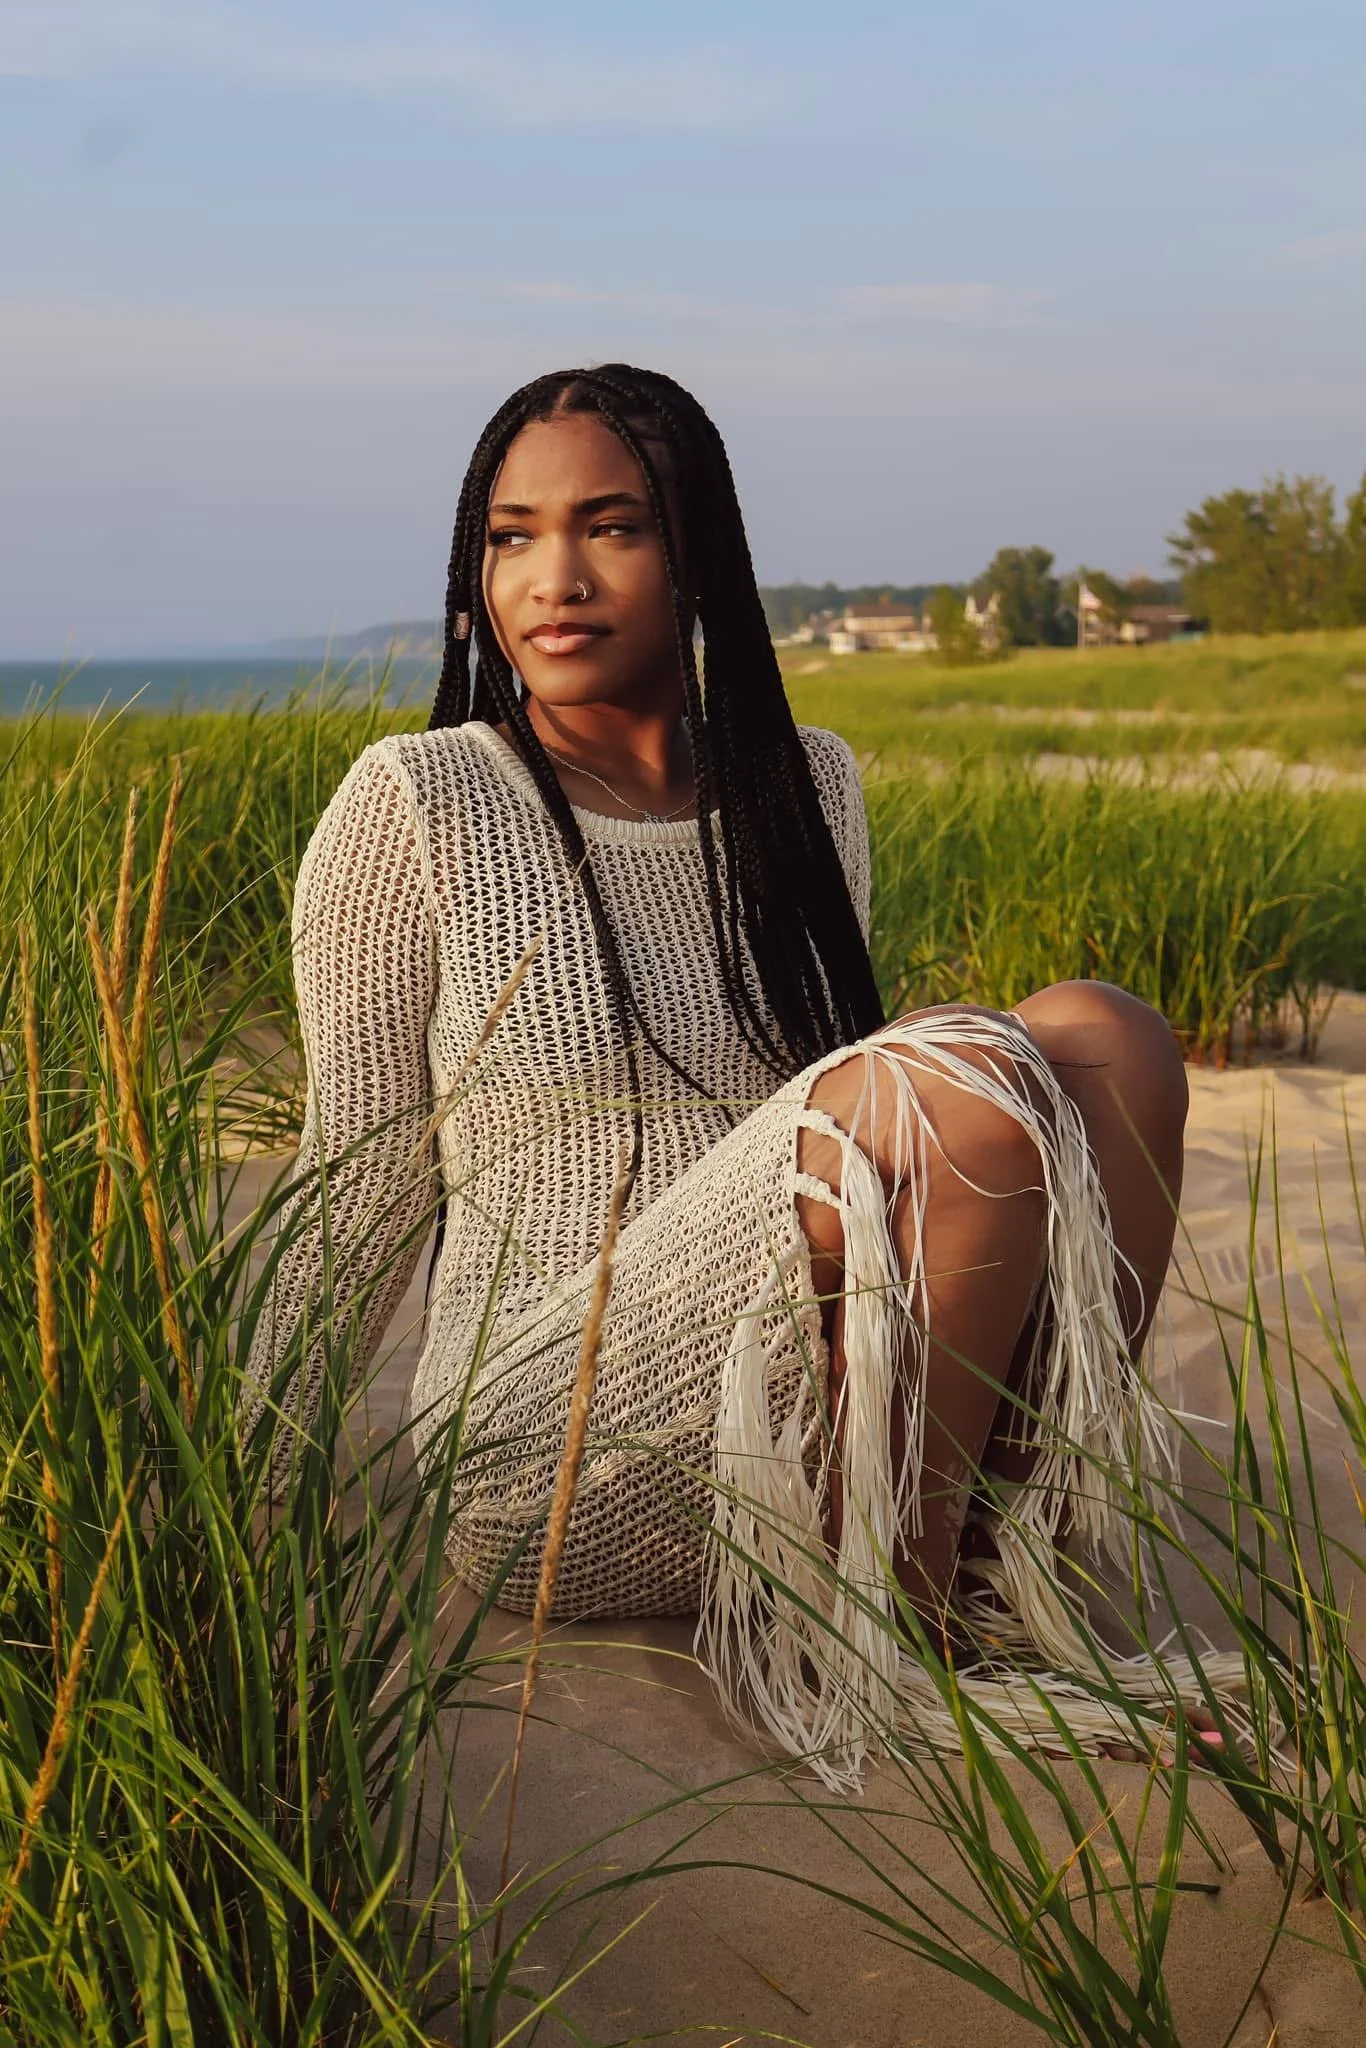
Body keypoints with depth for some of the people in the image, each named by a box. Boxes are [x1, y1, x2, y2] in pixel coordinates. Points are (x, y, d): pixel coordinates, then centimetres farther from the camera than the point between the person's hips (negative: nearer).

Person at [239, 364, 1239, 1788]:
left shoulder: (806, 788, 11)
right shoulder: (418, 802, -4)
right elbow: (360, 1189, 1)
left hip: (798, 1441, 5)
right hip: (557, 1476, -5)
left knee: (1103, 1037, -15)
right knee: (966, 1086, -26)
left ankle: (980, 1583, -10)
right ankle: (864, 1643, -11)